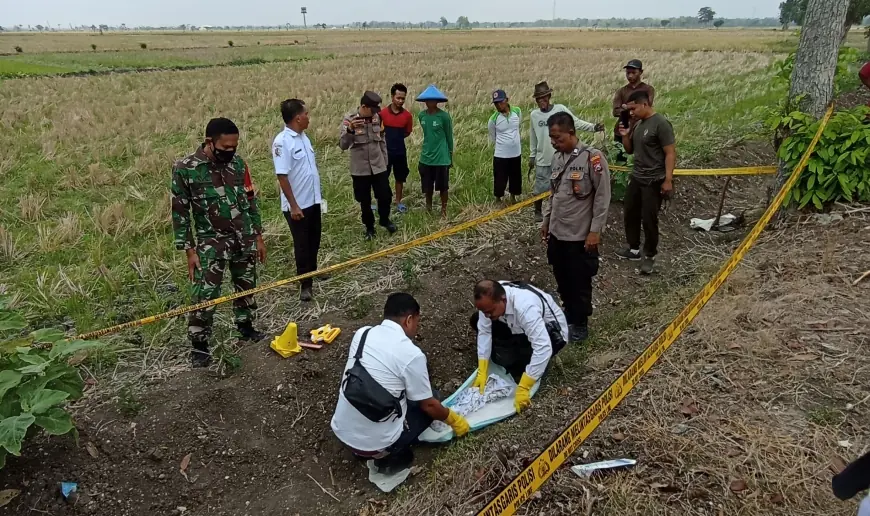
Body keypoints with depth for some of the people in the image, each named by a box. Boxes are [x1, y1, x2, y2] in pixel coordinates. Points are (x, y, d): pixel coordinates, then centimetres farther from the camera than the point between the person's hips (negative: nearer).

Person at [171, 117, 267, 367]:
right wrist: (190, 251, -9)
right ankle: (198, 344, 12)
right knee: (205, 295, -4)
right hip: (211, 242, -4)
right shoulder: (185, 168, -12)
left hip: (245, 239, 4)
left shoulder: (238, 164, -1)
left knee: (246, 286, 15)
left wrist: (259, 238, 9)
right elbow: (180, 212, -7)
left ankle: (246, 327, 35)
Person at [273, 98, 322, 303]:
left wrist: (318, 194, 17)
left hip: (313, 200, 8)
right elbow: (282, 176, -21)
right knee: (302, 245, 5)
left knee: (314, 241, 21)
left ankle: (312, 271, 41)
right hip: (298, 205, -8)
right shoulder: (282, 142, -19)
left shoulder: (303, 137, 6)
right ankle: (305, 284, 18)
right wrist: (293, 206, -21)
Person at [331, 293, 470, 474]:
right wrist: (454, 420, 17)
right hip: (375, 443, -6)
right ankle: (390, 456, 6)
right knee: (431, 401, 16)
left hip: (341, 431, 6)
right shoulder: (411, 354, -16)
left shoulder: (362, 333, 1)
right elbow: (428, 405, -3)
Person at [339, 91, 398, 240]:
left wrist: (385, 161, 13)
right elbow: (343, 146, -22)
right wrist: (350, 130, -39)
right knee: (365, 201, 9)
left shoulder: (377, 117, -2)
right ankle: (369, 227, 30)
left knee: (385, 196, 6)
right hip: (360, 169, -3)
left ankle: (384, 219, 34)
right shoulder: (349, 119, -14)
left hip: (379, 166, 3)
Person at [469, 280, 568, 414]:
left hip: (551, 332, -6)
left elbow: (543, 348, -44)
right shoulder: (490, 298, -23)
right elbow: (484, 331, -15)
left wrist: (523, 388, -43)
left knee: (504, 359, -27)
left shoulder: (526, 307, -42)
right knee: (476, 320, -6)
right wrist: (482, 372, -20)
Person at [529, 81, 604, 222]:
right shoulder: (534, 114, 1)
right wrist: (532, 156, 14)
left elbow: (577, 123, -10)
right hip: (542, 160, 1)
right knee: (540, 189, 9)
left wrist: (593, 127, -24)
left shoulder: (561, 109, -6)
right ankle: (538, 212, 30)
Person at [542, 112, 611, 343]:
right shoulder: (558, 159, 7)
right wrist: (546, 220, 17)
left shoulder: (593, 158, -15)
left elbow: (603, 197, -14)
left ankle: (580, 323, 26)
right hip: (557, 233, 6)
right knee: (562, 279, 18)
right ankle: (569, 314, 38)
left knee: (580, 282, 7)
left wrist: (595, 230, -16)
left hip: (580, 235, -6)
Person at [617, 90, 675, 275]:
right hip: (636, 178, 8)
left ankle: (650, 256, 14)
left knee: (649, 218, -2)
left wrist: (668, 180, -21)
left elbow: (671, 153, -17)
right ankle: (634, 249, 30)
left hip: (654, 181, -8)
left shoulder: (661, 124, -16)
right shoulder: (638, 124, 8)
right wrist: (625, 136, -1)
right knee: (630, 213, 14)